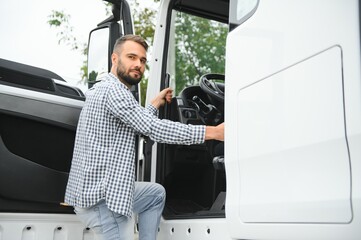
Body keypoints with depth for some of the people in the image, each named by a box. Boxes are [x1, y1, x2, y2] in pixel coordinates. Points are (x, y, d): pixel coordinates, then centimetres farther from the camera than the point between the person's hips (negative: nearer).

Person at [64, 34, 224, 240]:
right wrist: (213, 132, -22)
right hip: (101, 196, -11)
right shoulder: (113, 89, -16)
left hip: (93, 188, 11)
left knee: (157, 193, 25)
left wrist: (155, 105, 21)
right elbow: (155, 128, -24)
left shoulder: (102, 89, 17)